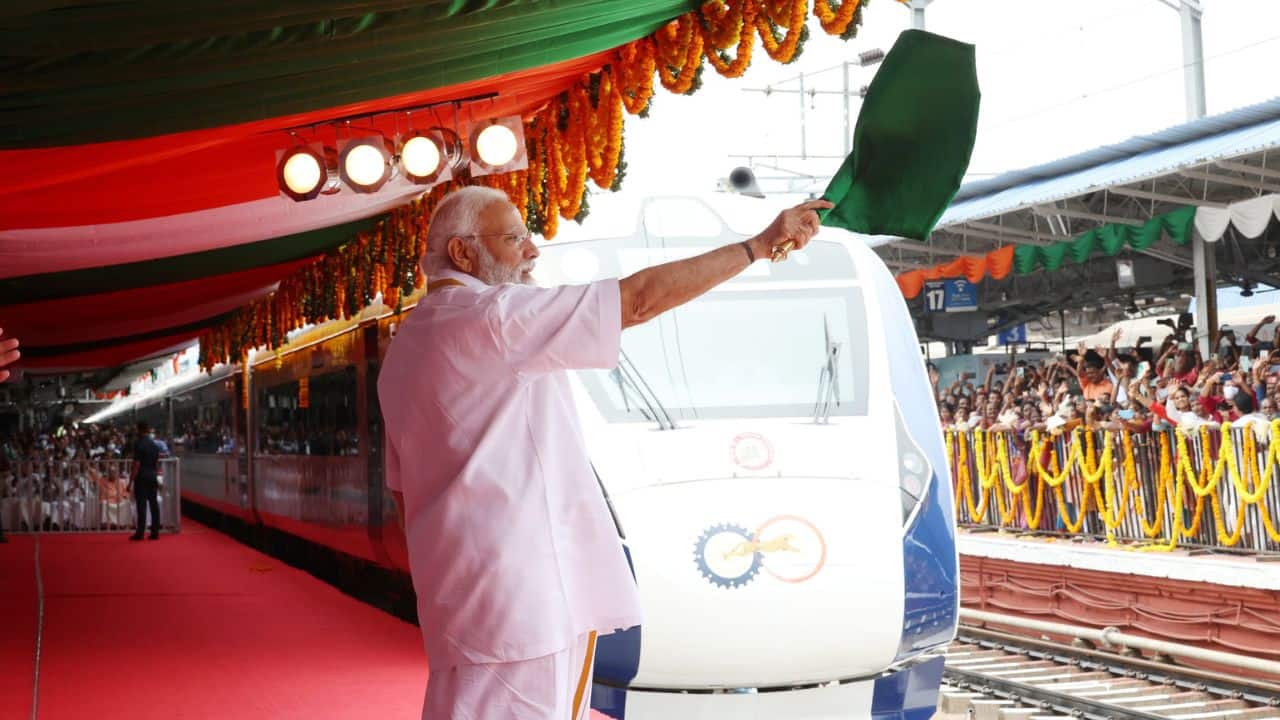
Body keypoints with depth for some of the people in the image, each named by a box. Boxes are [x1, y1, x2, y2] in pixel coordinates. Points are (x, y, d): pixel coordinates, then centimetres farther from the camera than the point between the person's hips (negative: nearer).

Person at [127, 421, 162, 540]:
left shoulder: (139, 444, -11)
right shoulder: (154, 444, 9)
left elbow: (136, 464, -14)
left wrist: (131, 481, -12)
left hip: (141, 477, -6)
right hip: (153, 477, 6)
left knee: (141, 505, -5)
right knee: (154, 503, 6)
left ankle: (140, 533, -4)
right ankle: (155, 532, 7)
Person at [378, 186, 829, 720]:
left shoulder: (407, 345, 17)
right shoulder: (493, 316, -13)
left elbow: (401, 489, 20)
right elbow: (639, 300, -16)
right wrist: (761, 243, -11)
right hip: (516, 590, -10)